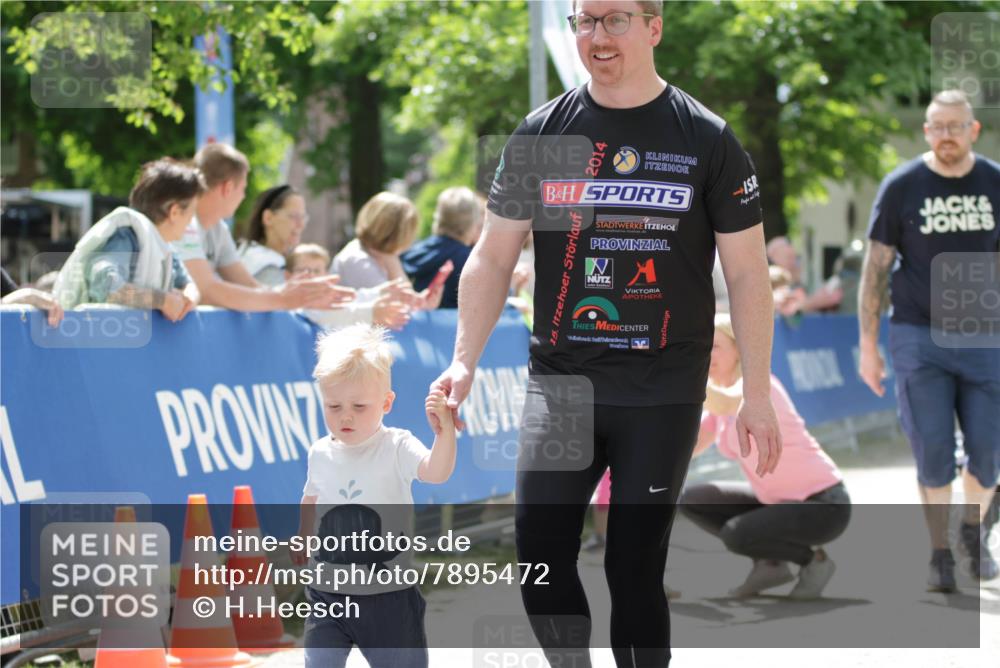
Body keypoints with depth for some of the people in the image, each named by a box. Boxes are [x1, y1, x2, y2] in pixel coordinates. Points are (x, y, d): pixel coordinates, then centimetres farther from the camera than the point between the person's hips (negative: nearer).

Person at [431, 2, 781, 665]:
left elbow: (747, 271, 3)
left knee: (635, 567, -2)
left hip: (664, 392, -2)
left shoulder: (708, 139, 0)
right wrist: (464, 361, -4)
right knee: (540, 555, -6)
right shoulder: (541, 135, 5)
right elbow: (493, 258, 8)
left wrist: (758, 394, 1)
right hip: (559, 381, 2)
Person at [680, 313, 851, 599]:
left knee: (736, 535, -30)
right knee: (691, 500, 3)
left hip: (824, 505, -9)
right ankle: (771, 564, 9)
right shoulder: (722, 395, 7)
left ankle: (813, 558, -4)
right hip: (778, 500, 9)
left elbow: (723, 403, -43)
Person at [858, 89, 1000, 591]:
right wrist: (867, 345, -3)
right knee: (933, 451, -3)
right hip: (918, 338, -1)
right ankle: (939, 554, 11)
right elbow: (875, 268, 0)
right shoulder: (901, 187, -2)